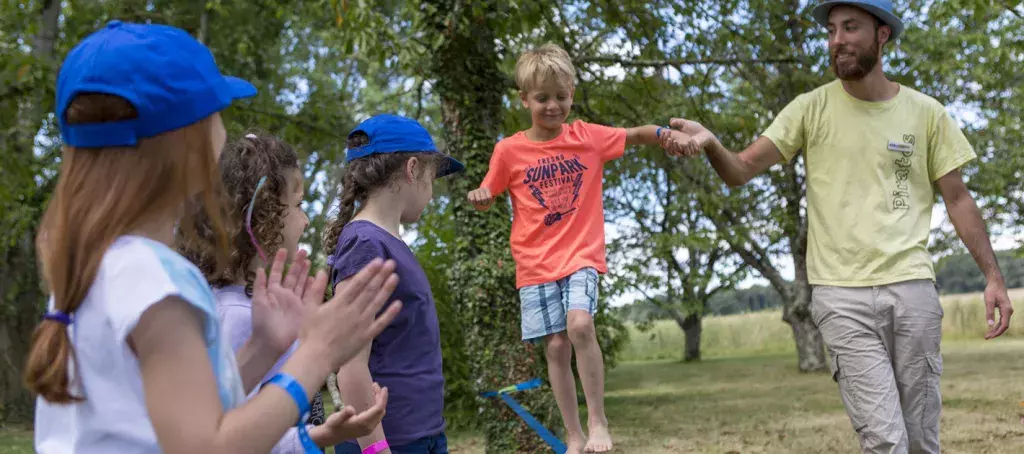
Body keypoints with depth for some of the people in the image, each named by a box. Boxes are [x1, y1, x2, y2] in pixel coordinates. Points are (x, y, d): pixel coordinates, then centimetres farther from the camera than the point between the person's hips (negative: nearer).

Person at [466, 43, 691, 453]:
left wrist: (669, 134, -12)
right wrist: (478, 199, -15)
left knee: (579, 324, -24)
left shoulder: (588, 137, 0)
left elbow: (636, 135, 9)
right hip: (535, 264, 1)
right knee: (556, 347, 0)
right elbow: (488, 199, 9)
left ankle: (598, 421, -11)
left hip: (581, 256, -1)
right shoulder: (508, 150, -2)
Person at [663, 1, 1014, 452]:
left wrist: (993, 275, 3)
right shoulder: (812, 108, 2)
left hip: (913, 287, 2)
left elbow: (957, 199, 11)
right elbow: (741, 171, -5)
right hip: (841, 294, -1)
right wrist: (709, 143, -27)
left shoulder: (926, 113, 5)